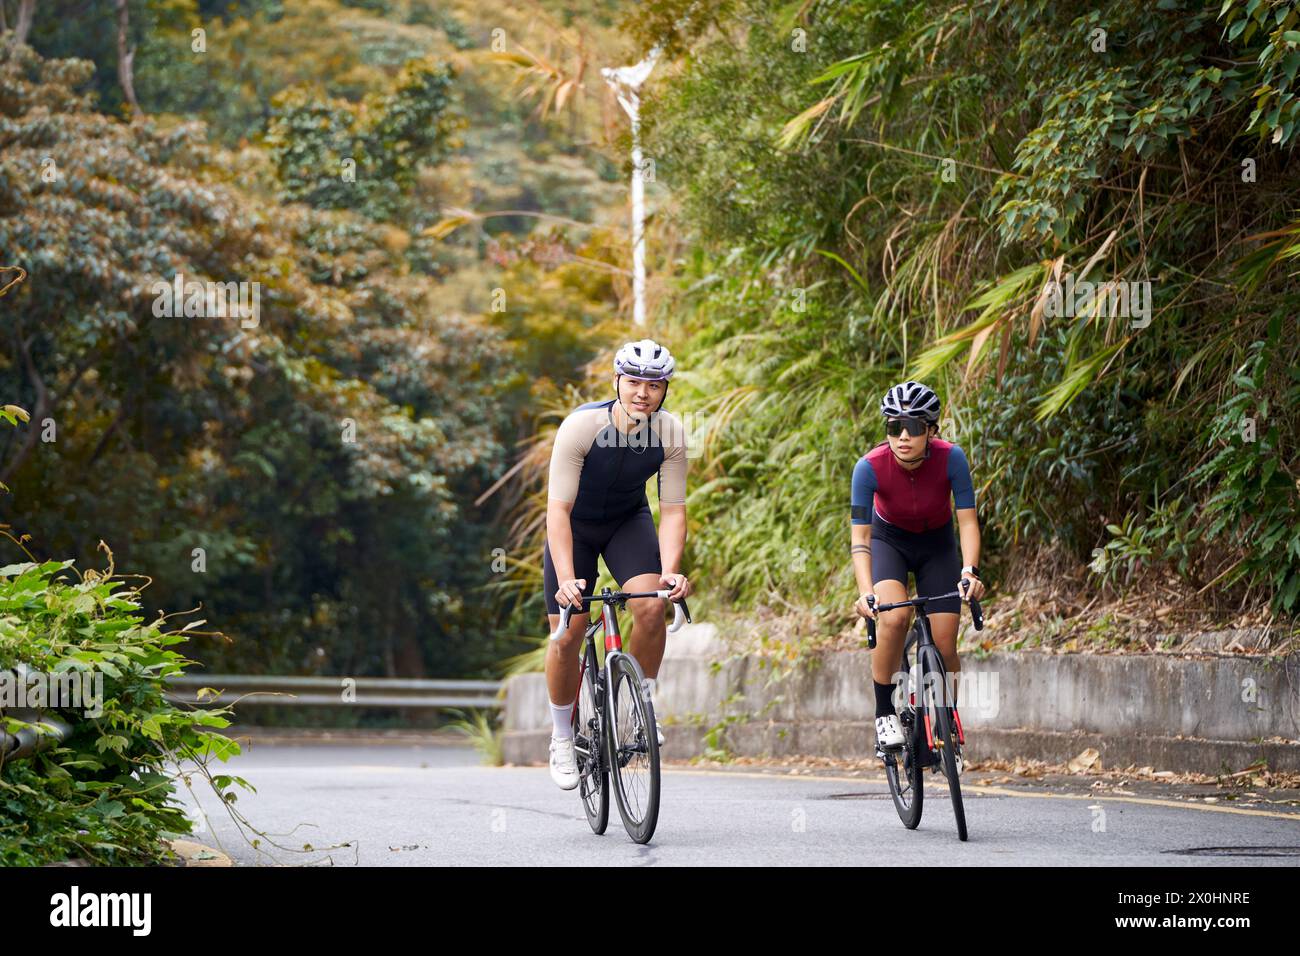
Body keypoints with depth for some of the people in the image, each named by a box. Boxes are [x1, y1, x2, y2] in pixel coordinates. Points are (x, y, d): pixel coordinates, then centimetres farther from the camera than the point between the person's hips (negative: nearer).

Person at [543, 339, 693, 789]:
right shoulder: (581, 426, -32)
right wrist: (566, 579, -43)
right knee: (567, 636, -8)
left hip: (628, 521, 2)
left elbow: (673, 511, -19)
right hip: (575, 525, -2)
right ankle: (562, 740, 12)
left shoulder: (670, 433, -23)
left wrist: (670, 571, -34)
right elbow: (558, 509, -33)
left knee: (652, 607, -24)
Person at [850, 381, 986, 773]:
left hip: (936, 545, 1)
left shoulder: (950, 458, -29)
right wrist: (865, 592, -44)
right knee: (894, 615, -31)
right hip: (888, 540, -1)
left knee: (944, 646, -7)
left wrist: (970, 571, -42)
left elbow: (967, 521, -26)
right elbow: (859, 537, -30)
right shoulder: (871, 467, -30)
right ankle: (885, 712, -14)